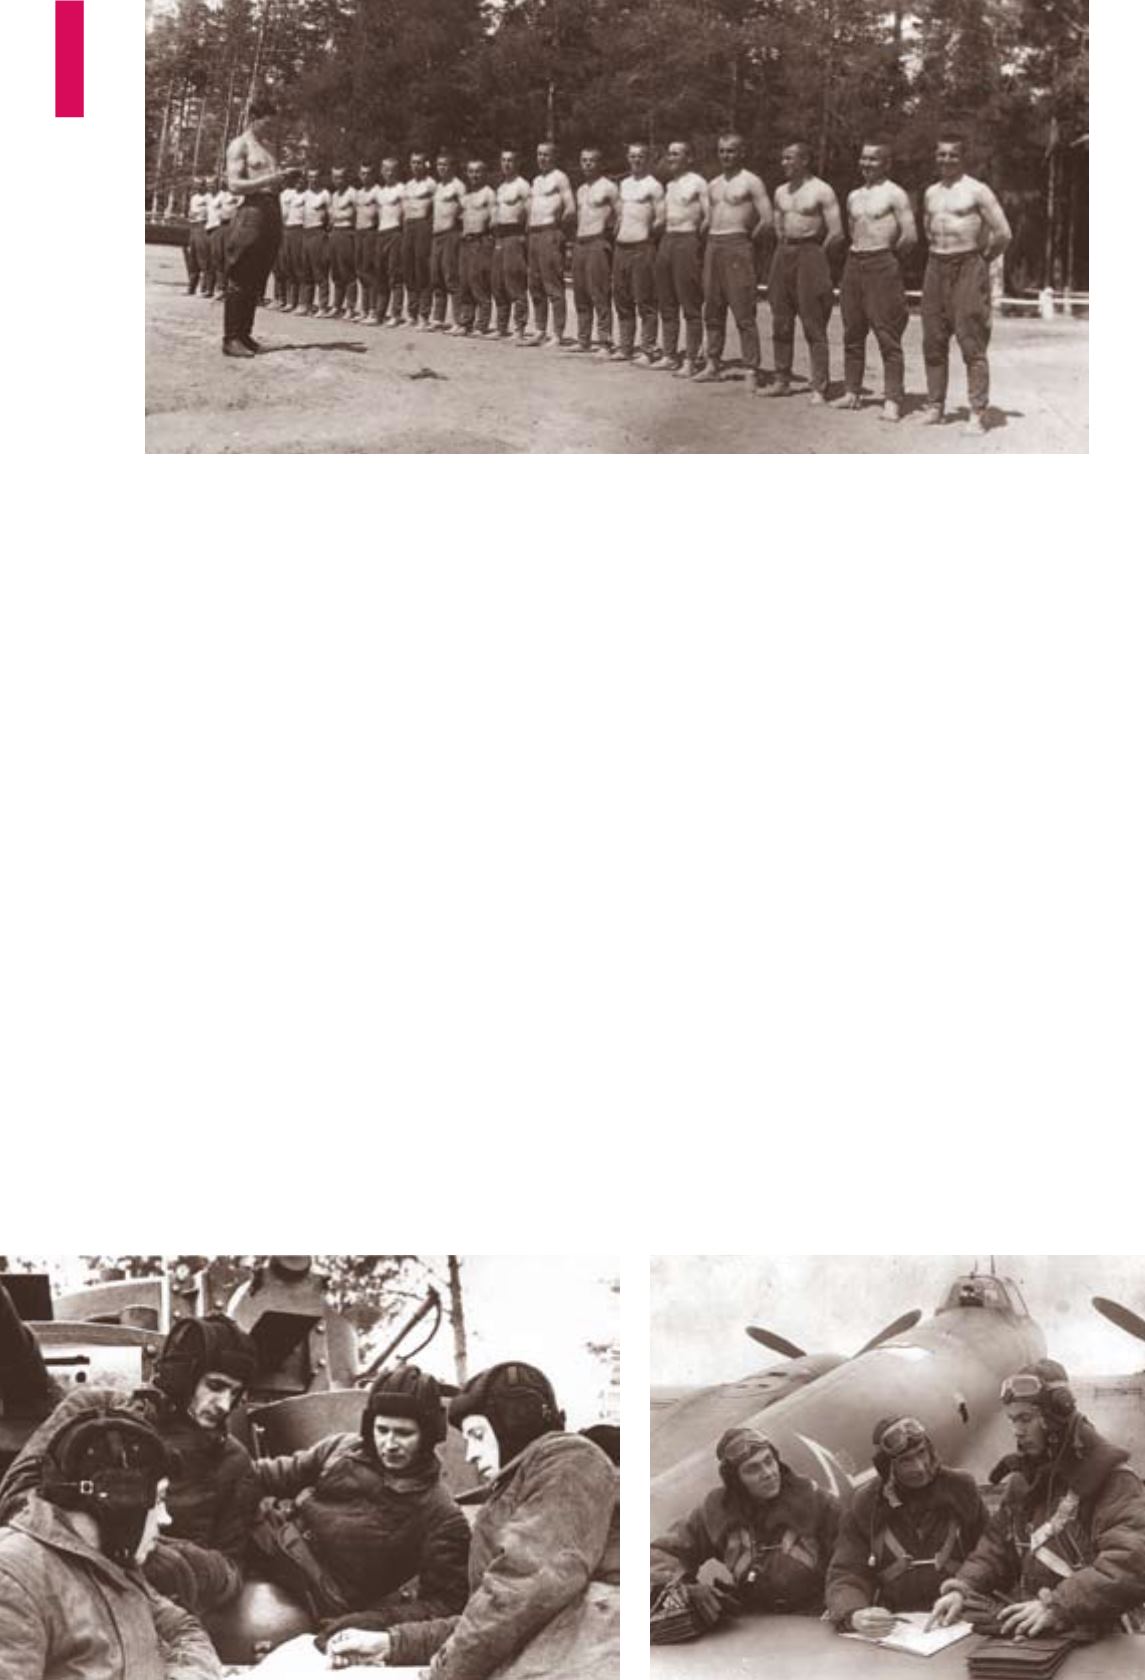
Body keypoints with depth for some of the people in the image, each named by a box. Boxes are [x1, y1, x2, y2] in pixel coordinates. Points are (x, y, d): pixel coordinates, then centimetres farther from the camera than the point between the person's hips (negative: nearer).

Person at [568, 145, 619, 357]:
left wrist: (610, 235, -7)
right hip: (579, 243, 8)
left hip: (598, 242, -8)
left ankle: (605, 343, -12)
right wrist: (577, 237, 17)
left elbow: (620, 216, -5)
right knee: (580, 294, 7)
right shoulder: (581, 190, 18)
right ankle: (583, 340, 12)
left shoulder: (608, 187, -4)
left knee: (600, 295, -11)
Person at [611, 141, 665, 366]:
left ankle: (647, 350, -5)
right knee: (622, 301, 10)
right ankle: (625, 347, 17)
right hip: (621, 247, 7)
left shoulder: (653, 186, -5)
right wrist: (618, 232, 13)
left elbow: (661, 220, -9)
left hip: (642, 248, -7)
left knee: (645, 302, -7)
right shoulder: (624, 183, 17)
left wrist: (646, 233, -5)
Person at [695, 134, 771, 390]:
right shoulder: (713, 185, 17)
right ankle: (713, 364, 17)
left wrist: (749, 242, -3)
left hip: (737, 246, -7)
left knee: (744, 311, -10)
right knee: (712, 309, 9)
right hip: (713, 245, 7)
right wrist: (713, 240, 12)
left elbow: (766, 220, -10)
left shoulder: (750, 182, -4)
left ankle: (752, 370, -10)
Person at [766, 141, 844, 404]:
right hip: (784, 254, 7)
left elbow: (836, 234, -10)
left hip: (810, 253, -7)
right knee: (780, 323, 7)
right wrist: (786, 249, 14)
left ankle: (819, 388, -7)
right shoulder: (781, 192, 13)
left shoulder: (822, 191, -8)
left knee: (814, 326, -7)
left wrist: (816, 254, -3)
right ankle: (782, 380, 16)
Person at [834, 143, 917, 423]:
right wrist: (858, 254, 14)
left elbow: (910, 236, -10)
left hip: (882, 265, -7)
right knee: (852, 333, 9)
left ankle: (892, 400, -9)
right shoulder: (854, 196, 16)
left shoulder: (894, 194, -5)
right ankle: (852, 392, 17)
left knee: (888, 336, -8)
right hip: (854, 264, 7)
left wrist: (890, 256, 1)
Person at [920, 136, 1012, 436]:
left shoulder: (976, 191, -5)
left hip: (968, 268, -6)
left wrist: (982, 260, 2)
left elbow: (1003, 234, -6)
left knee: (972, 343, -9)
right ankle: (935, 407, 15)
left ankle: (978, 413, -9)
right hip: (936, 267, 6)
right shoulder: (931, 193, 14)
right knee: (933, 341, 6)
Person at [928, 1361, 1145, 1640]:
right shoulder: (1022, 1480, 15)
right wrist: (962, 1588, -1)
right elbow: (997, 1547, 19)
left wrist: (1058, 1606, -30)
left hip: (1096, 1642, -6)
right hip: (1029, 1637, 6)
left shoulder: (1111, 1480, -9)